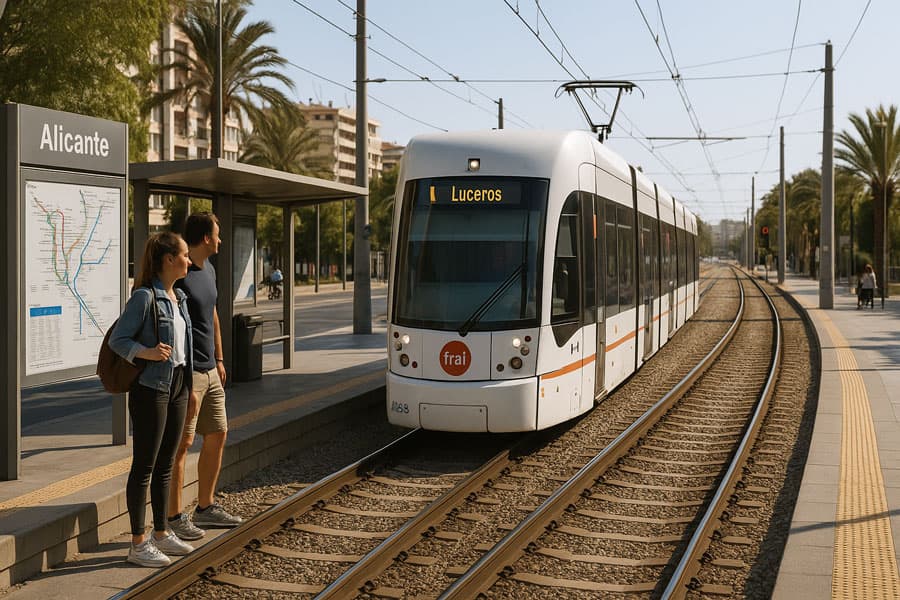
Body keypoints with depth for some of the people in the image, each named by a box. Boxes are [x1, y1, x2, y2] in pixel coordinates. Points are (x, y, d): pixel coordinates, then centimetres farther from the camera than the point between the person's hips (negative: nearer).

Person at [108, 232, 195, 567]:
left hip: (177, 385, 8)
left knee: (165, 464, 14)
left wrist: (188, 386, 19)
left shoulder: (179, 297, 11)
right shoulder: (144, 297, -14)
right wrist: (146, 353, -30)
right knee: (144, 465, -1)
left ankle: (161, 533, 24)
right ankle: (138, 543, 6)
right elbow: (118, 340, -13)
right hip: (150, 388, -8)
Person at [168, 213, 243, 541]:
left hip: (209, 370, 9)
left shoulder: (208, 270, 13)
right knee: (182, 442, -5)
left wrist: (219, 359, 21)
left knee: (217, 435, 13)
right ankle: (174, 517, 4)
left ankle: (205, 507, 25)